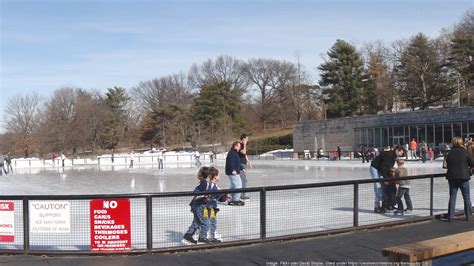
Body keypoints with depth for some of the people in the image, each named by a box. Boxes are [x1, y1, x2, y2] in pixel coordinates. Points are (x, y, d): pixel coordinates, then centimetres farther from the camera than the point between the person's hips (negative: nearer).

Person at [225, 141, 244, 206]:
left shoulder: (235, 153, 20)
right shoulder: (232, 153, -16)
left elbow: (237, 163, 30)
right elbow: (231, 162, -28)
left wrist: (242, 168, 34)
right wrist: (233, 170, -36)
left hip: (235, 172, 12)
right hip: (233, 173, -12)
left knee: (233, 186, 17)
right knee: (238, 185, -12)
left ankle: (234, 199, 26)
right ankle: (236, 200, -9)